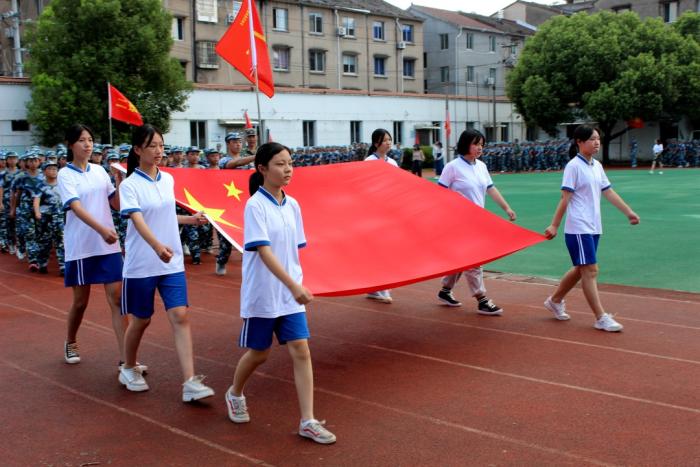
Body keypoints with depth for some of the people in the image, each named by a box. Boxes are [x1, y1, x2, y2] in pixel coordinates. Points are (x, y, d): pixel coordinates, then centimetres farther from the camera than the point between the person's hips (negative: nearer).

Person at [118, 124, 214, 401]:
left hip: (172, 263, 4)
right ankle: (129, 369, 35)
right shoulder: (130, 185, -11)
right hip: (141, 265, -4)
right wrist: (157, 246, -43)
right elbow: (138, 220, -27)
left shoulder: (168, 180, 7)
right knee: (141, 320, 10)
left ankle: (190, 383, -9)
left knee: (180, 317, -7)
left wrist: (191, 219, 12)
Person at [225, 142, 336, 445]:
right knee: (259, 353, 10)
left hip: (290, 295, 5)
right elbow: (263, 251, -22)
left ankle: (308, 421, 1)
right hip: (262, 295, -5)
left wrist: (297, 285, 10)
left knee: (301, 351, -3)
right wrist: (293, 285, -30)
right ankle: (235, 394, 39)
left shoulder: (292, 205, 5)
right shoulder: (255, 206, -14)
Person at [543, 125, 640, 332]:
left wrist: (629, 212, 14)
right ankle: (601, 318, -3)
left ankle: (555, 300, 32)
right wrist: (554, 226, -14)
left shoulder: (597, 166, 11)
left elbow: (609, 192, 16)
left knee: (581, 269, 15)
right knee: (590, 271, -7)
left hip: (594, 228, 8)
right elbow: (565, 198, -13)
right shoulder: (574, 166, -11)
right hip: (578, 229, -8)